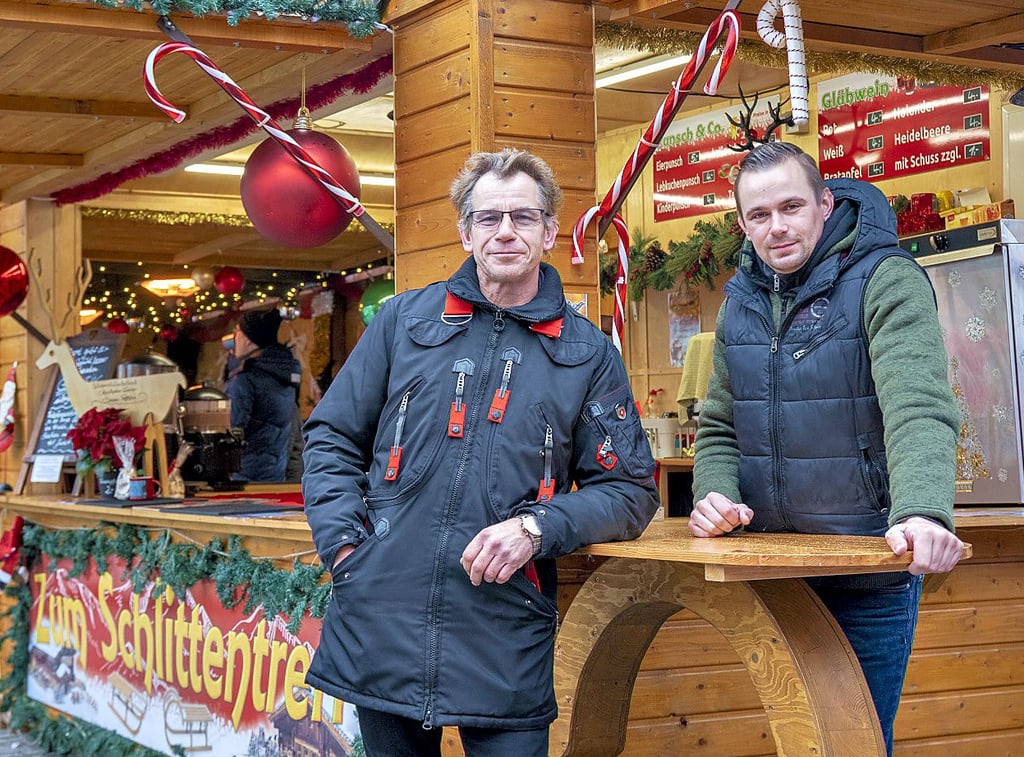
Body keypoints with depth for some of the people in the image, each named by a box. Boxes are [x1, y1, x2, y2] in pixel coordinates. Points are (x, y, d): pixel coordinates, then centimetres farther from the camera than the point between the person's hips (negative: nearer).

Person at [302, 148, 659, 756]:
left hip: (506, 638, -1)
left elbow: (631, 492, 5)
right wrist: (342, 542, -2)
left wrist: (538, 528, -11)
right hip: (381, 625, 1)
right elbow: (331, 438, 12)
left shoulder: (588, 353, 6)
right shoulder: (406, 319, 8)